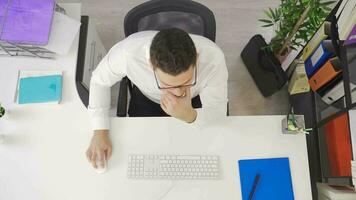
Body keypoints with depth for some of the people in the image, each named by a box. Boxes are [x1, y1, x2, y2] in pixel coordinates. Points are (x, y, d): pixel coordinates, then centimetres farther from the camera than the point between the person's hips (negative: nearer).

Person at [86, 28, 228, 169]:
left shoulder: (213, 58, -39)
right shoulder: (127, 52, -38)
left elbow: (218, 113, -25)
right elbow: (99, 81, -15)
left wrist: (189, 115, -47)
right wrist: (100, 132, -23)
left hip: (195, 101, 0)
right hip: (146, 99, 1)